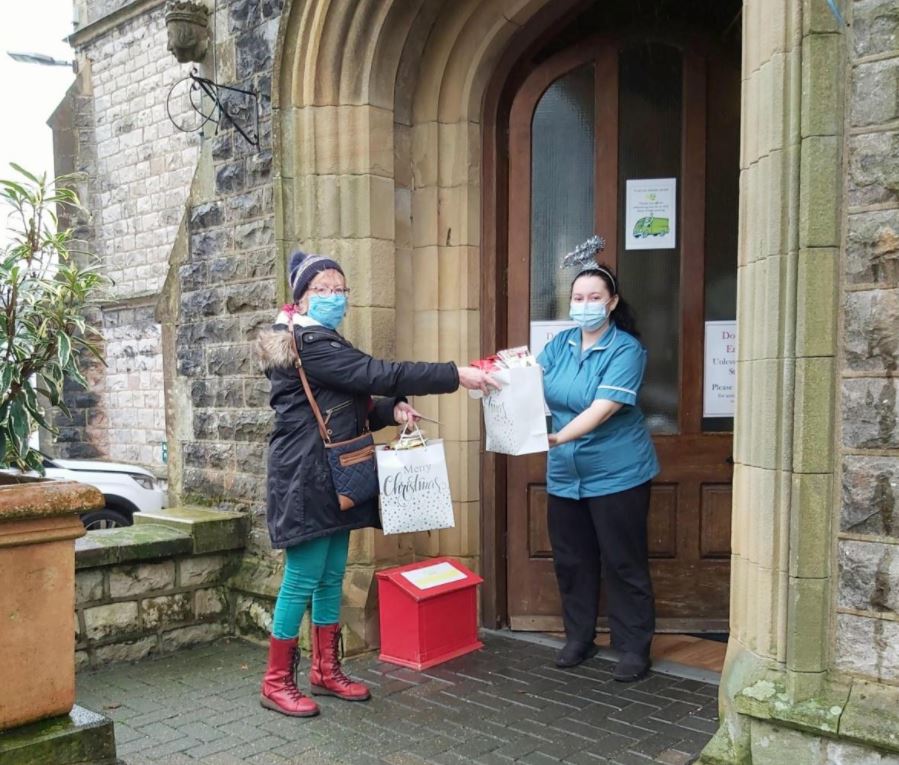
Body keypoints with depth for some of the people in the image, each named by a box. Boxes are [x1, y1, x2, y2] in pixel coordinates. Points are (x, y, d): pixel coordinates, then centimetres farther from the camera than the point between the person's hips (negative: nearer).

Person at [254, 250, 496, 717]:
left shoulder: (323, 344, 17)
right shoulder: (308, 344, -16)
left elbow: (350, 406, 19)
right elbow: (377, 374, -23)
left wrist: (390, 411, -2)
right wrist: (456, 375, -22)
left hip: (330, 479, 10)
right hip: (306, 480, -10)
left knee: (331, 578, 14)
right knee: (303, 580, -3)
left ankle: (326, 670, 25)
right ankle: (277, 683, 10)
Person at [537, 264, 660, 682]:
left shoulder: (626, 349, -13)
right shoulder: (560, 344, 5)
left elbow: (603, 408, -24)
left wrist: (559, 437, -36)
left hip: (616, 474, -5)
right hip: (564, 475, 6)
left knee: (623, 563, 4)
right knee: (570, 560, 13)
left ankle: (634, 648, 18)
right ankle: (578, 638, 29)